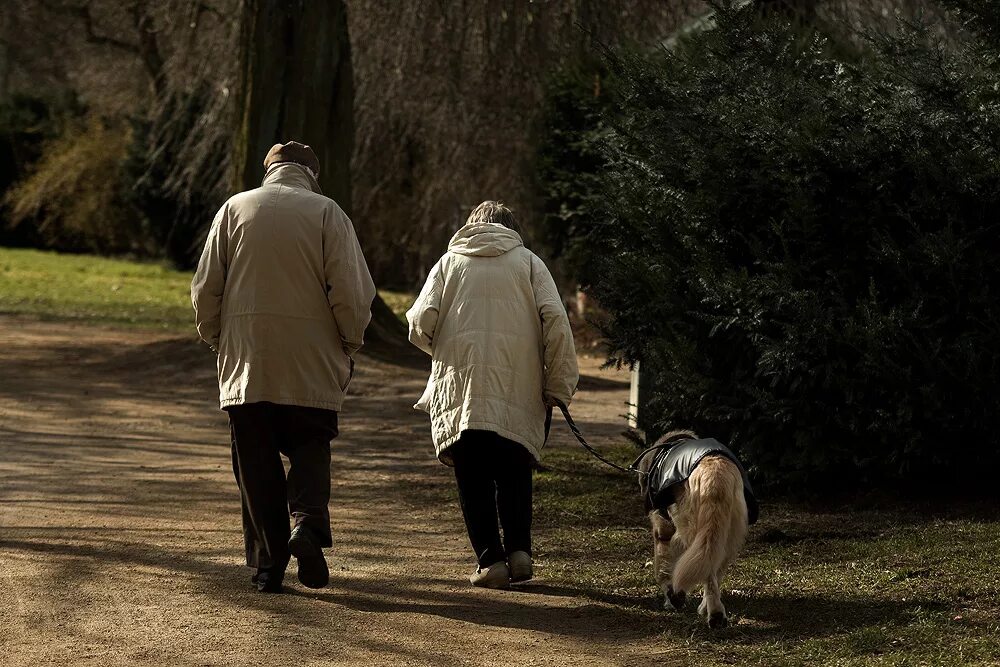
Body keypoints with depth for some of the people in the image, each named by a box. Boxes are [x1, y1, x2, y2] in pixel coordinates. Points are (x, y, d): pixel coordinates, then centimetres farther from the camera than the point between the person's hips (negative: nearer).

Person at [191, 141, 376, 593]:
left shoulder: (235, 209, 5)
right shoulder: (327, 214, -1)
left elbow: (205, 289, 5)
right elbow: (352, 294, -6)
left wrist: (215, 337, 19)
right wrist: (350, 346, 8)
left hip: (246, 365, 1)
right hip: (312, 366, -1)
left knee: (257, 462, 7)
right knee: (310, 450, 10)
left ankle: (268, 562, 4)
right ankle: (307, 522, -16)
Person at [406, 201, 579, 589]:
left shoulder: (450, 261, 13)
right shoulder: (528, 262, 11)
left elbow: (420, 323, 3)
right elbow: (555, 320, -2)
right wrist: (560, 384, 2)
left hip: (459, 387, 0)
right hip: (517, 393, 0)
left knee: (473, 480, 5)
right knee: (514, 475, 14)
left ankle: (490, 559, -4)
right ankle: (519, 549, -2)